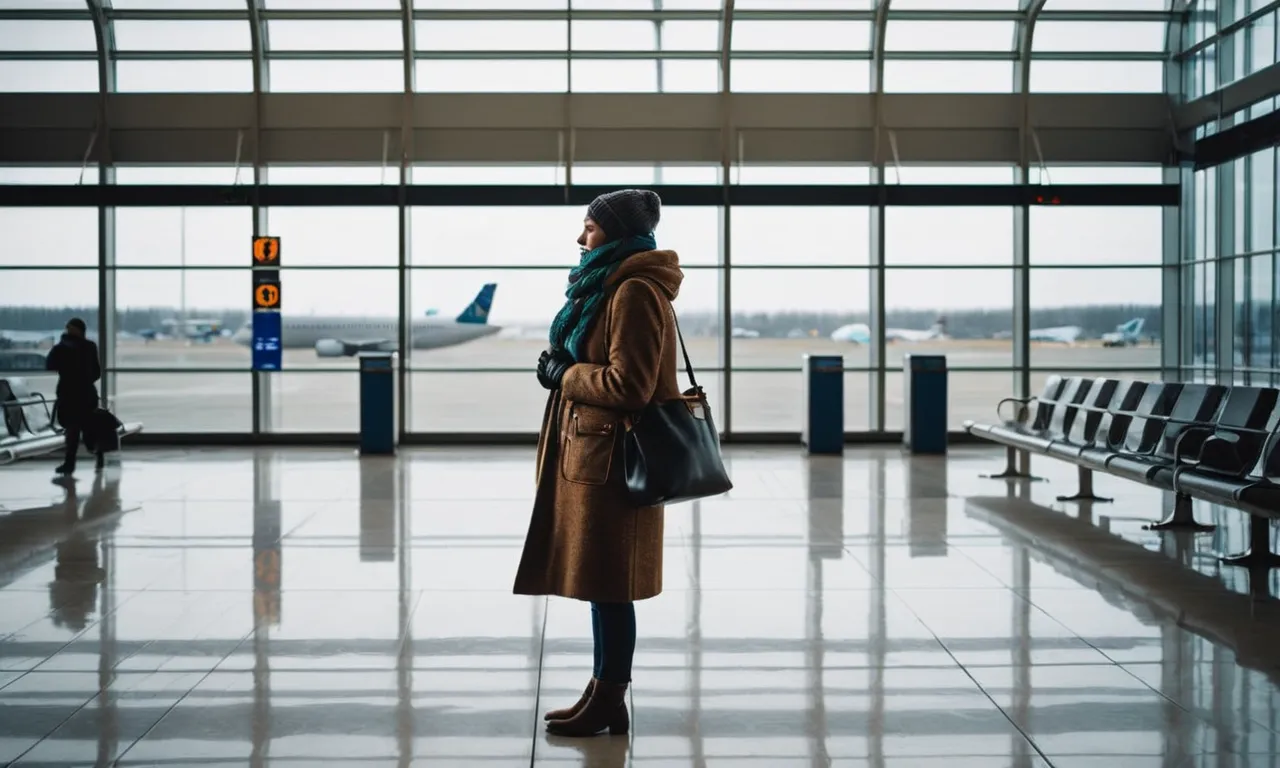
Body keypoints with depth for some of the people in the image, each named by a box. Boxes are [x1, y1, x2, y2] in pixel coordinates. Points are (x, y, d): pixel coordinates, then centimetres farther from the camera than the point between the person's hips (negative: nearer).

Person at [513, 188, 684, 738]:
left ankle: (609, 699, 8)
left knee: (608, 584, -2)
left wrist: (563, 374, -9)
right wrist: (561, 368, 6)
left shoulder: (635, 293, -15)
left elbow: (627, 385, -21)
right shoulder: (611, 286, 17)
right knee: (602, 582, 14)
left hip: (609, 460, -10)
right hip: (592, 452, 10)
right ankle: (605, 694, 22)